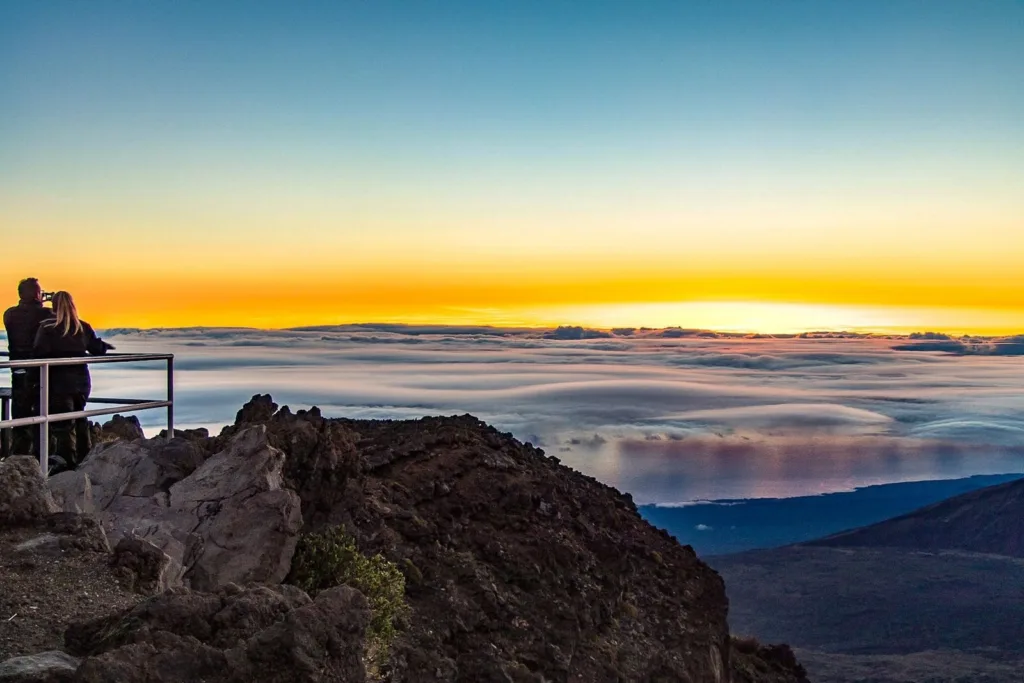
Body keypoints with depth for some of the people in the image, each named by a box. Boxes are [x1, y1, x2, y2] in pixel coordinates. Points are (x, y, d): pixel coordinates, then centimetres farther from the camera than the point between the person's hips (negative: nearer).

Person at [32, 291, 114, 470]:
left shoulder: (47, 327, -10)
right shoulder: (84, 327, 3)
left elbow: (39, 353, -20)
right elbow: (97, 350, 11)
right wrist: (104, 346, 31)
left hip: (59, 382, -5)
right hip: (82, 381, 5)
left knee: (62, 426, -3)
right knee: (80, 421, 21)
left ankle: (67, 463, -8)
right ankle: (84, 460, 29)